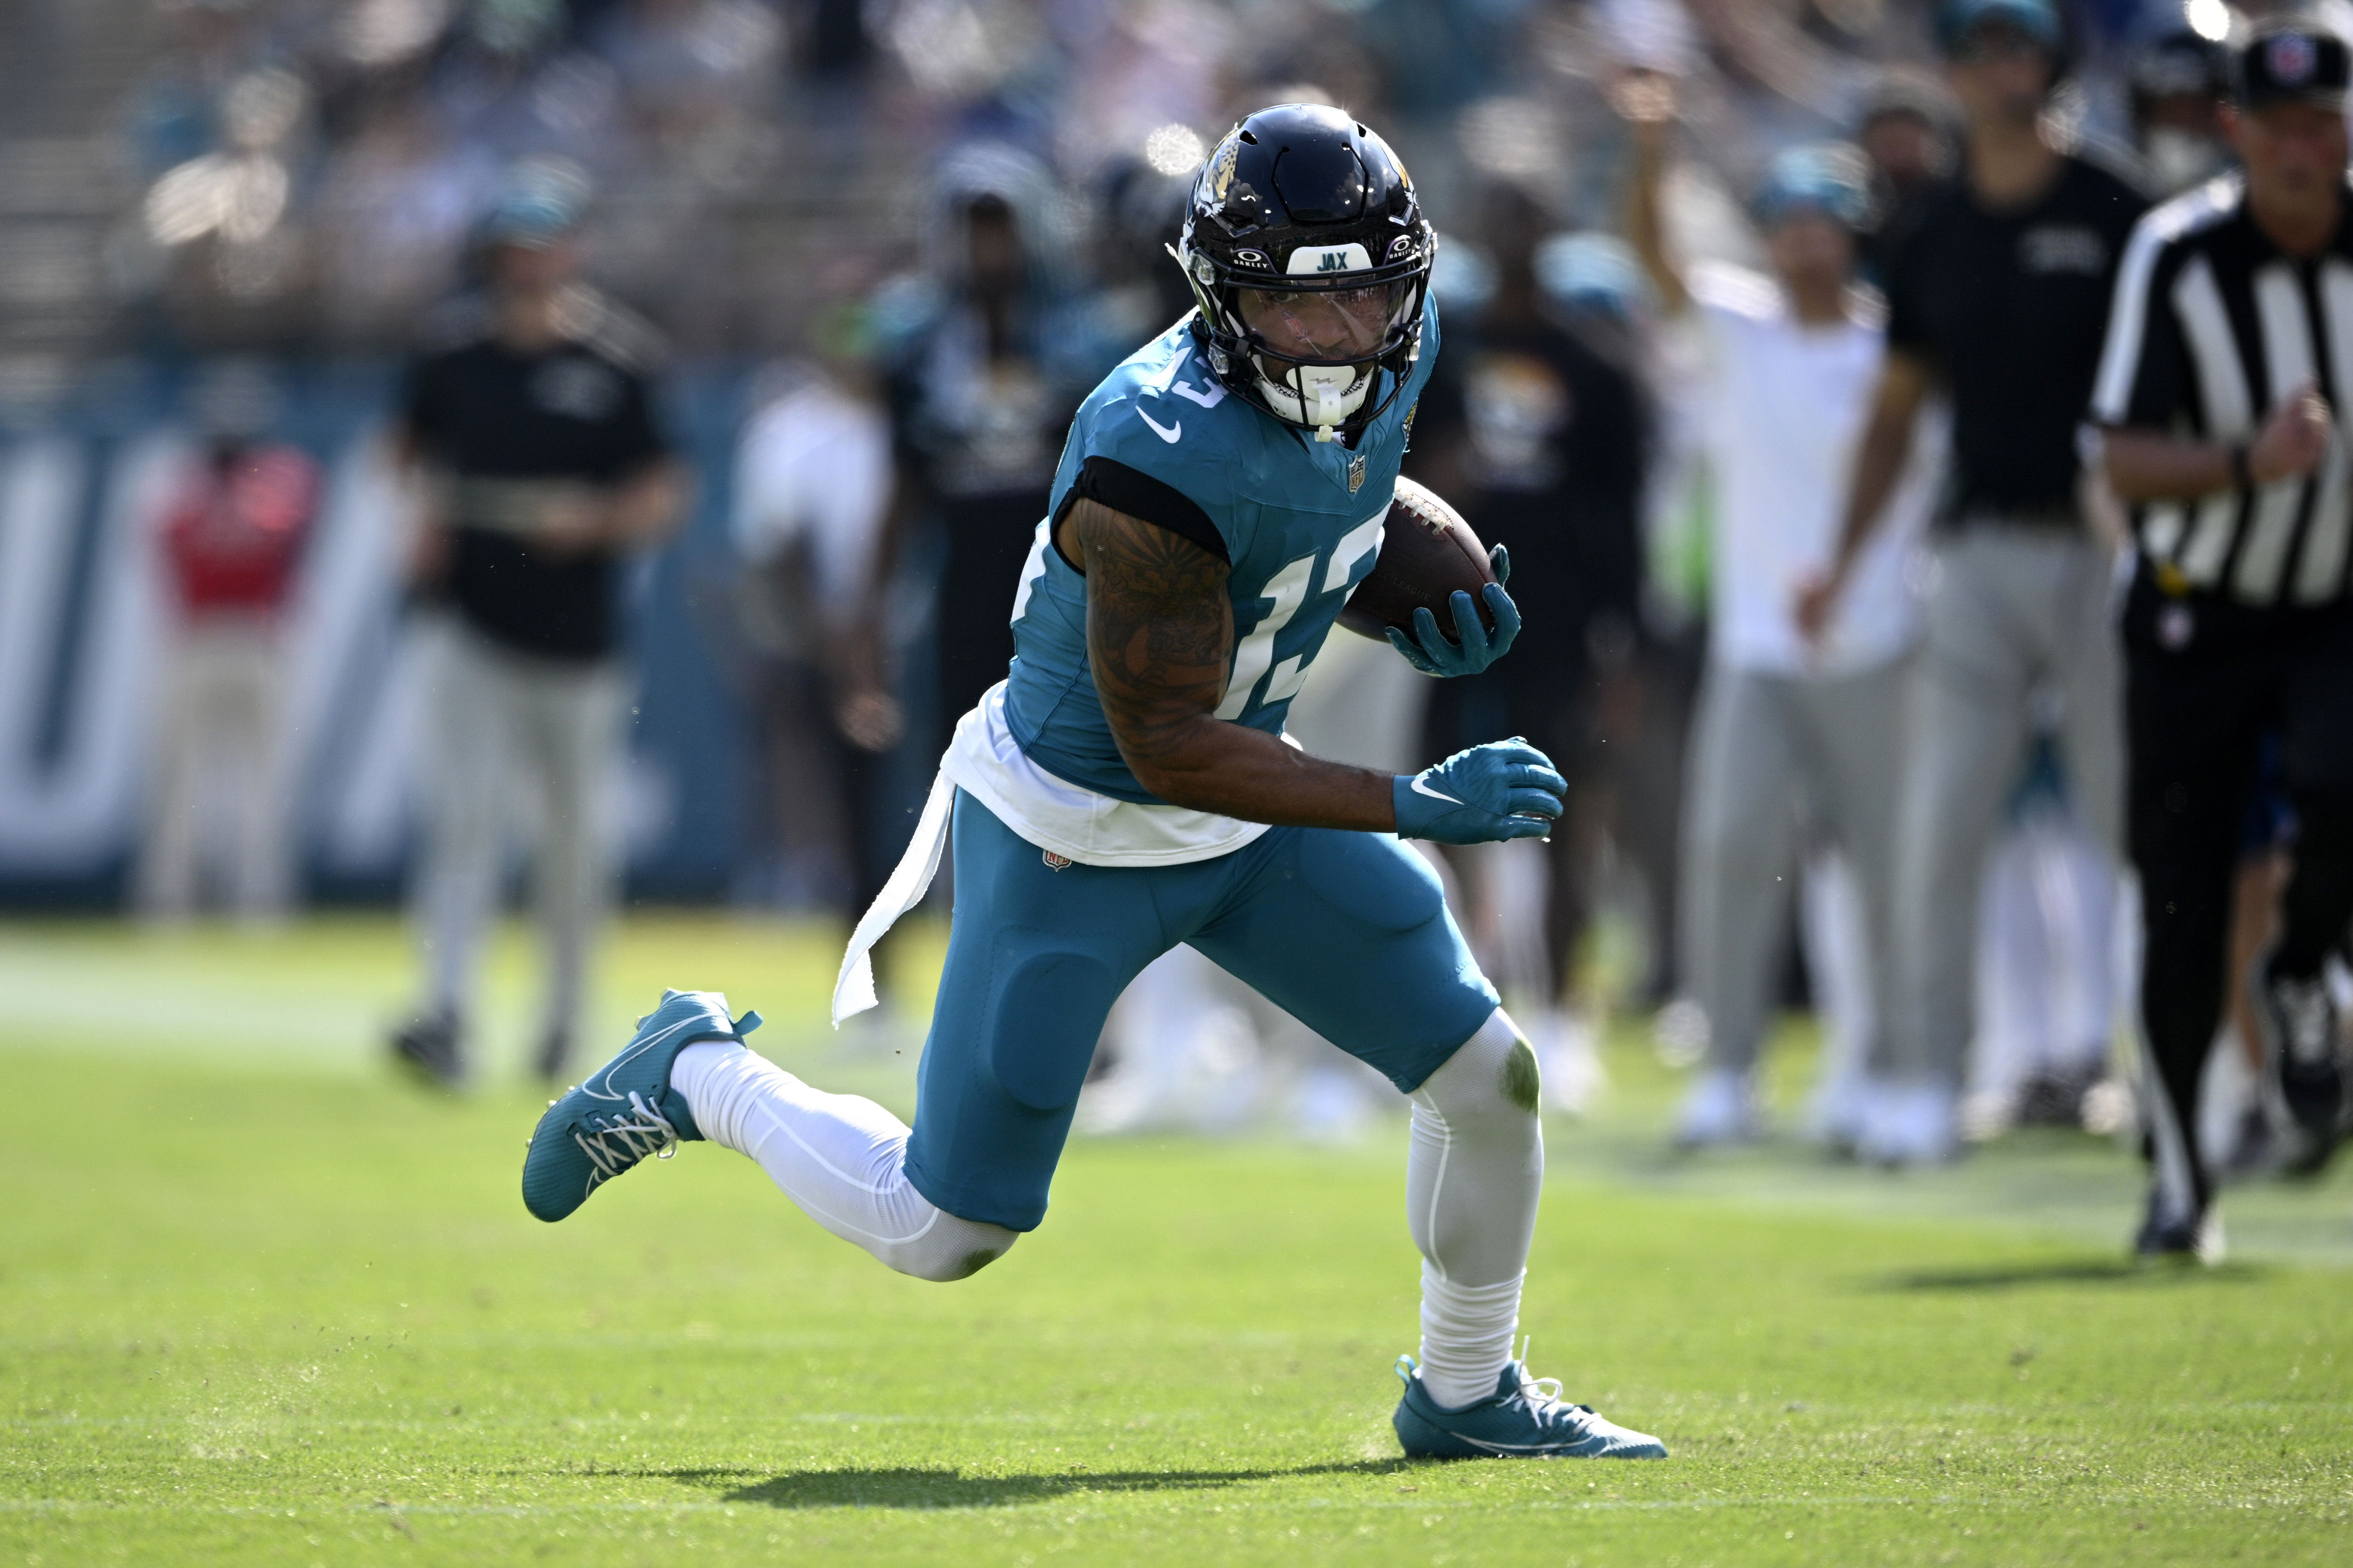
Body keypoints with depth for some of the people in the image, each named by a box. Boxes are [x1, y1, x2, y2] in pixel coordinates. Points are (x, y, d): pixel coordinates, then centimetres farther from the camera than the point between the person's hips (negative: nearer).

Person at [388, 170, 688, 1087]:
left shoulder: (615, 360, -4)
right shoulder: (455, 351, 3)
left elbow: (661, 498, -3)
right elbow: (412, 452, 20)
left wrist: (594, 522, -21)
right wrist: (427, 522, 2)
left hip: (578, 638, -1)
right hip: (474, 625, 1)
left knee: (575, 839, 9)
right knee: (463, 818, -12)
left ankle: (566, 1011, 28)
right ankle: (447, 1013, -19)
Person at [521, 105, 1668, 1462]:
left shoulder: (1399, 349, -10)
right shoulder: (1157, 458, -35)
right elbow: (1167, 741, -29)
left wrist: (1413, 605, -4)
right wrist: (1415, 806, -32)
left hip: (1244, 822, 7)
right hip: (1074, 840, -7)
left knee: (1492, 1080, 2)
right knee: (943, 1235, 2)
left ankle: (1468, 1395, 26)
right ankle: (698, 1080, 29)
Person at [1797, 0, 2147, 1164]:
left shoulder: (2110, 215, -1)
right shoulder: (1935, 237, 12)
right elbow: (1896, 411, 18)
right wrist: (1845, 561, 10)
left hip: (2103, 546, -3)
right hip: (1980, 555, 3)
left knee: (2129, 818, 0)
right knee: (1938, 827, -4)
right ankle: (1923, 1083, -1)